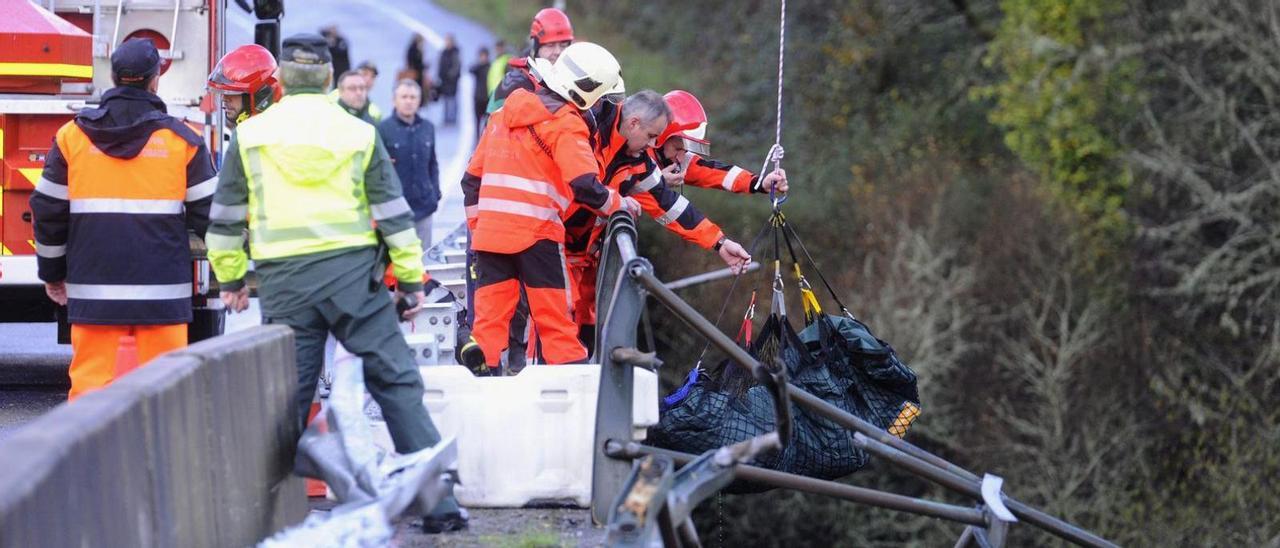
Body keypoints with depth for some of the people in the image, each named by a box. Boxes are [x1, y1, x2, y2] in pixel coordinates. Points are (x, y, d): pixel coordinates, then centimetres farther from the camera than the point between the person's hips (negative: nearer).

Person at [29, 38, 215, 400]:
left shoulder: (73, 135, 5)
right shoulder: (181, 140, 1)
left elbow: (49, 211, 9)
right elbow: (208, 211, 3)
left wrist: (52, 272, 20)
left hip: (93, 287, 1)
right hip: (162, 287, -1)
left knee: (90, 378, 4)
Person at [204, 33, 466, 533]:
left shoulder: (250, 136, 6)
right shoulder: (359, 134, 4)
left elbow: (226, 216, 10)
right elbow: (393, 213, 6)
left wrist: (230, 278, 21)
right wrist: (411, 278, 13)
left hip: (283, 281, 1)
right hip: (353, 273, -1)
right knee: (395, 382, 1)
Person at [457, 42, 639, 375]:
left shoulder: (505, 113, 19)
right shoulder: (565, 124, -5)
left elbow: (473, 177, 22)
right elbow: (585, 186, -16)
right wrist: (618, 204, 0)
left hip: (489, 231, 6)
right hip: (535, 232, -6)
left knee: (490, 314, 5)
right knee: (555, 317, 0)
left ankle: (481, 372, -8)